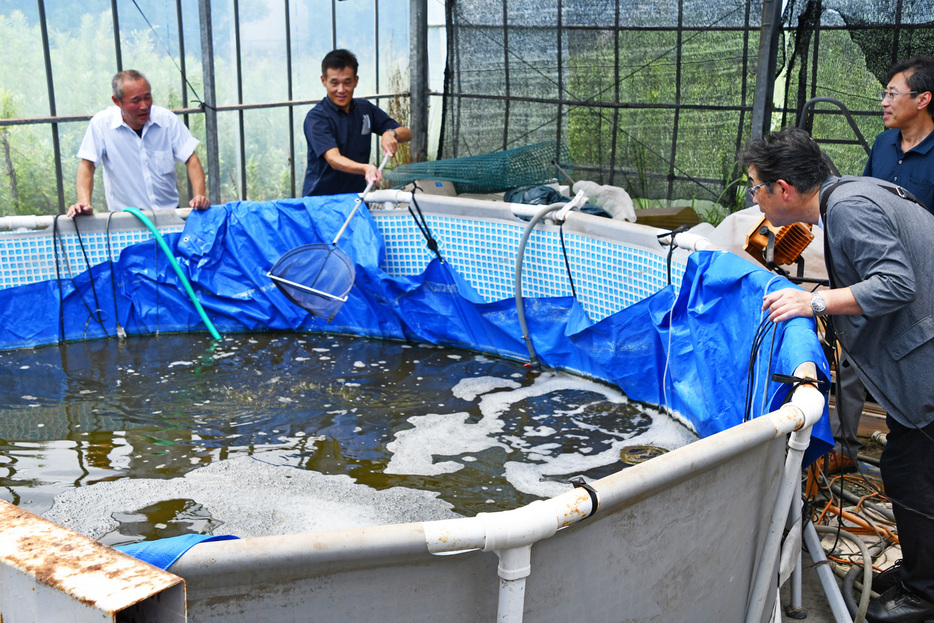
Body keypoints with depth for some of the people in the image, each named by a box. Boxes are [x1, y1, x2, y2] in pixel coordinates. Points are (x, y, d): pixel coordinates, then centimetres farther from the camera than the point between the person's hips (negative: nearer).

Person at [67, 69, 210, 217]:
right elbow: (87, 165, -3)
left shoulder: (167, 119, 0)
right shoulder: (101, 123, -5)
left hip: (169, 211, 2)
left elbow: (191, 160, 1)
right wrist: (85, 203, -18)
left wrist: (199, 196, -14)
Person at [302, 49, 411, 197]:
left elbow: (407, 133, 10)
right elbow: (333, 159, -22)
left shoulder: (365, 109, 10)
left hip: (356, 197, 5)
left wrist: (391, 133, -13)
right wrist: (366, 168, -40)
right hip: (320, 200, -4)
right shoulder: (316, 118, -8)